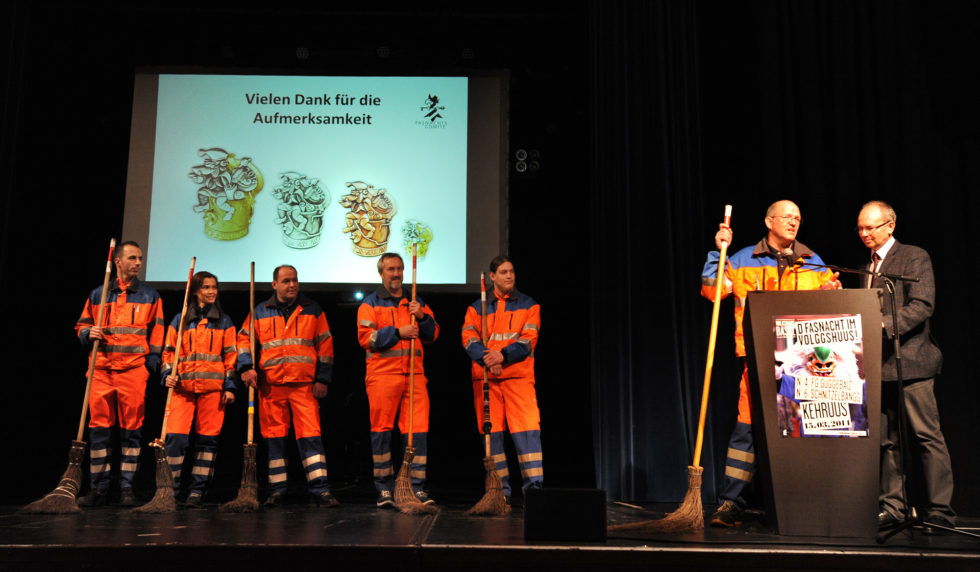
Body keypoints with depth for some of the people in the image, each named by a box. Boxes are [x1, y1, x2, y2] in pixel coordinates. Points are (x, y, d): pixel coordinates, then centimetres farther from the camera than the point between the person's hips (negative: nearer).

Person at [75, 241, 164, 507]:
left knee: (131, 429, -1)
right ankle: (98, 489, 8)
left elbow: (156, 334, 10)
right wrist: (89, 333, -1)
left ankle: (127, 488, 7)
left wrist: (152, 363, 1)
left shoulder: (150, 296, 11)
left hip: (134, 369, -1)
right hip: (101, 368, 2)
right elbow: (81, 325, 21)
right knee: (98, 427, 0)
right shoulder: (98, 295, 14)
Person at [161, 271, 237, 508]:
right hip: (183, 386, 0)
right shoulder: (180, 320, 13)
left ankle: (197, 491, 7)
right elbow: (169, 351, 12)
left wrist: (229, 386, 3)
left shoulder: (224, 322, 14)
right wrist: (168, 375, -5)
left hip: (213, 386, 0)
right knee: (175, 436, -10)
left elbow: (231, 355, 10)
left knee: (208, 438, 0)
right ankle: (170, 490, 0)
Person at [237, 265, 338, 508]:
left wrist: (322, 379, 2)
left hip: (304, 384, -1)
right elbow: (244, 340, 13)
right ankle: (277, 490, 14)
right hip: (270, 385, 2)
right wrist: (246, 367, -4)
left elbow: (325, 345, 9)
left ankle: (320, 489, -6)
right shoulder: (259, 312, 13)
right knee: (274, 436, 5)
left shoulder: (313, 310, 10)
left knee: (310, 435, -7)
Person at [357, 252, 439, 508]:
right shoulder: (371, 303, 8)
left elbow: (433, 334, 17)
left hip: (414, 373, 3)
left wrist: (422, 317, -1)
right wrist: (398, 332, -10)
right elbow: (365, 337, -4)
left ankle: (417, 487, 3)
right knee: (381, 430, 0)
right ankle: (384, 488, 10)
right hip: (382, 373, -3)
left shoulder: (415, 303, 20)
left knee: (418, 429, -3)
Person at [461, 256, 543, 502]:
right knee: (491, 430, 2)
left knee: (527, 428, -10)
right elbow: (469, 337, 0)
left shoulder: (529, 305, 11)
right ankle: (500, 488, 10)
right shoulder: (477, 307, 14)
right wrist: (486, 358, -19)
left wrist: (503, 355, -17)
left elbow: (528, 339, -2)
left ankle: (534, 484, -8)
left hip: (519, 375, -1)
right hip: (485, 376, 2)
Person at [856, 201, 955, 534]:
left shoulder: (915, 257, -2)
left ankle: (940, 511, 3)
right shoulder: (867, 266, 18)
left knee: (928, 437, -3)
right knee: (887, 440, 9)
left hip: (910, 360, -6)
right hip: (879, 364, 7)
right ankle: (892, 508, 15)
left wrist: (883, 325, -25)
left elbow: (923, 306, -14)